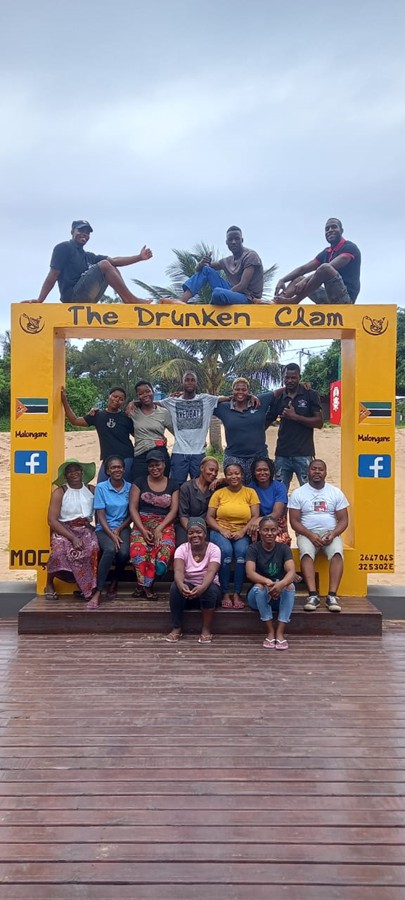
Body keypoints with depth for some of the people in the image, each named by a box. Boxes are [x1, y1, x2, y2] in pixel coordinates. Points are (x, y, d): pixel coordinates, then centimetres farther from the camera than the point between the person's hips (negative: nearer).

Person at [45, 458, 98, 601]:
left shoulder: (91, 490, 8)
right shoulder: (60, 492, -1)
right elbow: (52, 520, -7)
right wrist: (72, 538, -16)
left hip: (85, 529, 2)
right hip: (63, 529, -2)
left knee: (93, 549, -31)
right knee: (59, 551, -32)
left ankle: (87, 586, -14)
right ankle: (49, 584, -5)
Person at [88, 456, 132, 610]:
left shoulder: (130, 488, 4)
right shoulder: (101, 487, -1)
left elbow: (131, 514, 8)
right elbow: (101, 516, -4)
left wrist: (119, 529, -7)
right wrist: (112, 535, -16)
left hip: (123, 527, 2)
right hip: (104, 528, -2)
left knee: (124, 552, -30)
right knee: (110, 549, -34)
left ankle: (115, 583, 1)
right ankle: (98, 592, -29)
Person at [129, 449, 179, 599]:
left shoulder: (172, 484, 13)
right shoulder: (139, 483, 11)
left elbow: (174, 510, 4)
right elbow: (133, 508, 3)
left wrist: (159, 529, -11)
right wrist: (142, 530, -11)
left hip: (164, 524, 0)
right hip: (142, 523, 0)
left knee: (165, 547, -34)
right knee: (138, 549, -34)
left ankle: (144, 585, -20)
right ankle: (146, 585, -14)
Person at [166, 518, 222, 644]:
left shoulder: (214, 549, -11)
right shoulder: (182, 549, -8)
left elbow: (211, 572, -28)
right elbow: (178, 570, -26)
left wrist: (202, 587, -50)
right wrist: (181, 584, -50)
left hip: (207, 589, -1)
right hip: (187, 589, 1)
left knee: (210, 589, -35)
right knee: (175, 586, -30)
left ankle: (207, 629, -19)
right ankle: (177, 628, -17)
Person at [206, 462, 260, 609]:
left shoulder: (250, 492, 8)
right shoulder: (218, 493, 9)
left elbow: (255, 517, 1)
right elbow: (209, 517, 4)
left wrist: (243, 531, -14)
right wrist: (222, 530, -12)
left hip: (242, 533, 0)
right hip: (221, 531, 0)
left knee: (242, 551, -32)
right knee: (226, 550, -32)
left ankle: (237, 593, -22)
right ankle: (225, 594, -21)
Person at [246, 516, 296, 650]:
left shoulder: (283, 548, -4)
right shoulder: (253, 549, -8)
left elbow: (292, 572, -20)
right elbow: (250, 573, -23)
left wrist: (281, 584, -43)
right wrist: (268, 582, -43)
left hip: (280, 596, 1)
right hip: (259, 597, -1)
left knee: (290, 586, -30)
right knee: (259, 586, -34)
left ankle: (280, 632, -27)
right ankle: (270, 632, -25)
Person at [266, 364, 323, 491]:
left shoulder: (310, 395, 0)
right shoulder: (278, 397, 8)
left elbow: (319, 422, -5)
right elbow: (267, 421, 14)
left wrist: (295, 417, -14)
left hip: (303, 454, -3)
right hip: (282, 454, 3)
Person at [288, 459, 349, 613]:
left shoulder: (336, 492, 9)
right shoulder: (298, 493, 4)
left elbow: (343, 519, 6)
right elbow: (294, 521, -1)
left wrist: (333, 534, -14)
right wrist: (310, 535, -16)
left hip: (331, 534, 1)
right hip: (307, 534, -1)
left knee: (337, 553, -31)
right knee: (306, 553, -34)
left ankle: (332, 596, -34)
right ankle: (313, 595, -38)